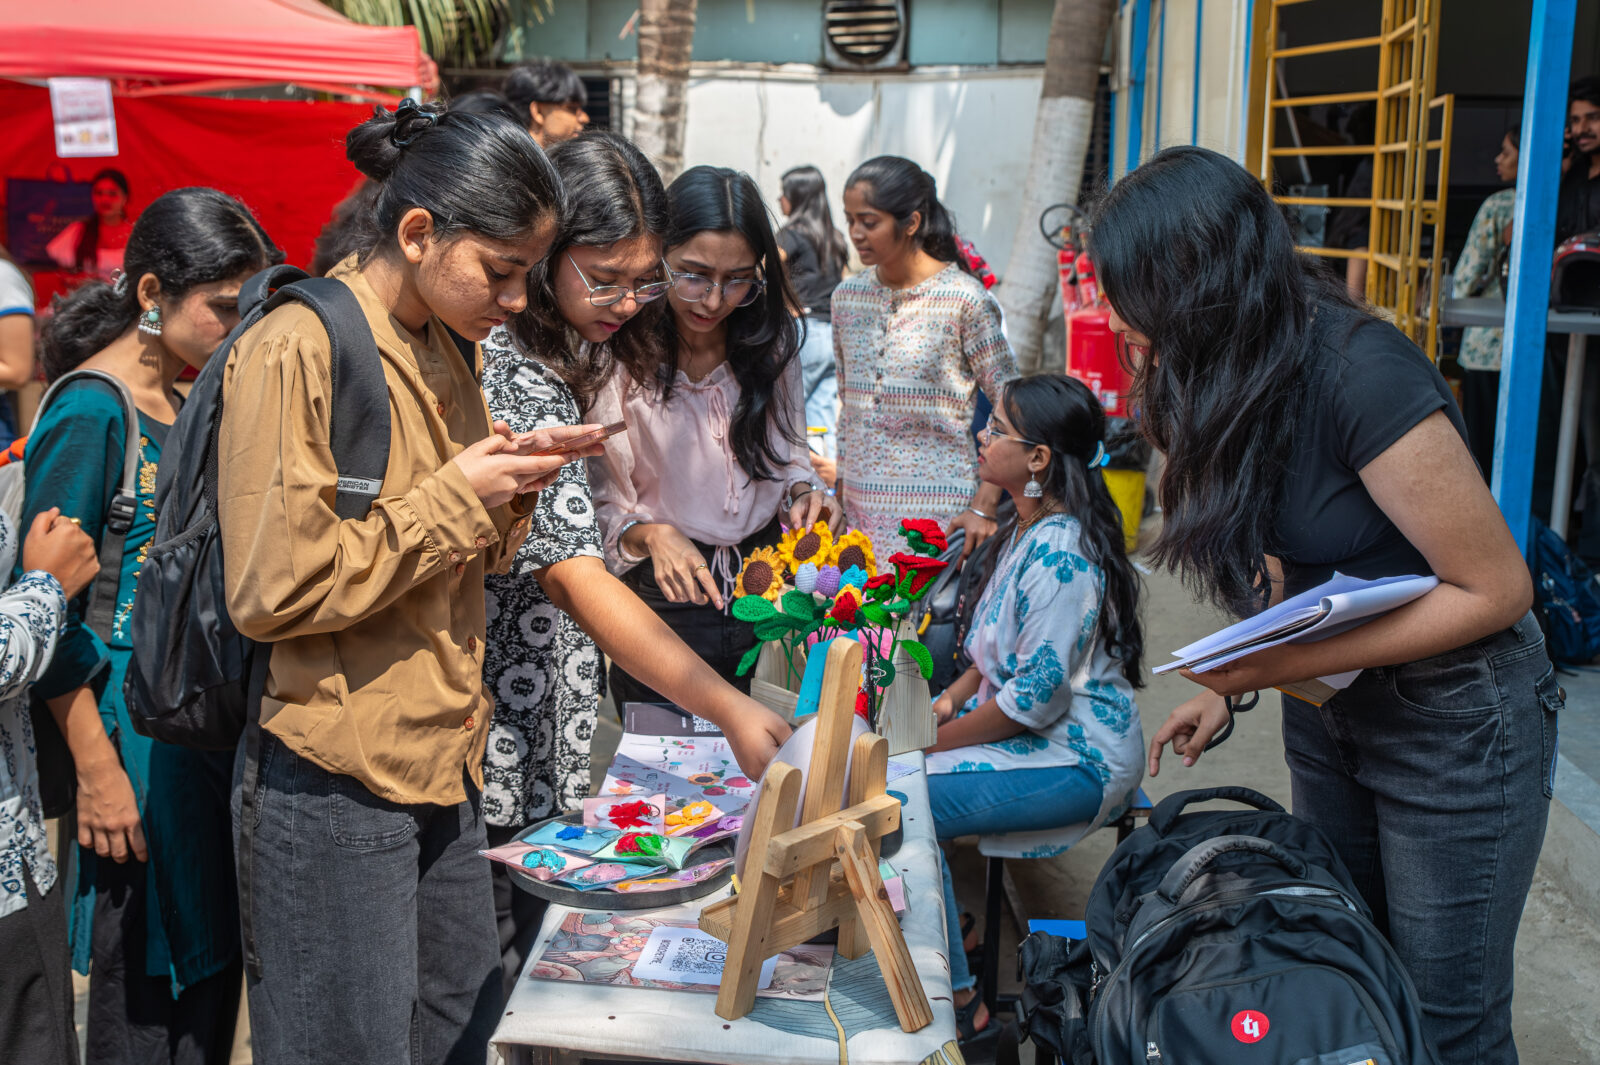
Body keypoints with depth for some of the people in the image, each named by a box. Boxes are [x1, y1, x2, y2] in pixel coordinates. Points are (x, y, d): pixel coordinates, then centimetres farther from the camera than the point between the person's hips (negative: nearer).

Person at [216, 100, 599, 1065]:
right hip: (338, 784, -8)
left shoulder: (450, 350, 9)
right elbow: (271, 591, -20)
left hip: (446, 761, 8)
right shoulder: (297, 351, -16)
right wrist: (455, 495, -18)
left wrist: (509, 492, -4)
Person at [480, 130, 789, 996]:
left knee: (525, 978, 19)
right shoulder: (500, 376, -22)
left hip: (542, 757, 9)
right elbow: (574, 576, -28)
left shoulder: (561, 360, 8)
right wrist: (729, 710, -31)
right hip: (495, 757, -9)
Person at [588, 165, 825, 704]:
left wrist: (800, 490, -8)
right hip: (663, 597, -3)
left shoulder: (771, 336, -3)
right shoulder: (621, 357, -15)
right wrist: (648, 534, -29)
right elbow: (600, 504, -10)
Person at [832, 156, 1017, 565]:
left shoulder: (964, 299, -8)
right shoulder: (847, 296, 8)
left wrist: (984, 507, -10)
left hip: (937, 514, -5)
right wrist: (840, 494, 14)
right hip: (860, 509, 5)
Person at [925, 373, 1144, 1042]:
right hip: (1026, 720, 10)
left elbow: (1034, 697, -25)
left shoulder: (1061, 554, -25)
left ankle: (956, 999, -3)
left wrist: (936, 742, -15)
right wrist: (951, 699, 3)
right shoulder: (1030, 530, 7)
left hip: (1079, 758, -10)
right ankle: (942, 926, 18)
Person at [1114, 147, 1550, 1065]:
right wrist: (1230, 691, -1)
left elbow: (1497, 590, -22)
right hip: (1328, 713, 8)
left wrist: (1294, 661, -25)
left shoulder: (1359, 372, -27)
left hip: (1456, 721, -7)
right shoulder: (1237, 377, -2)